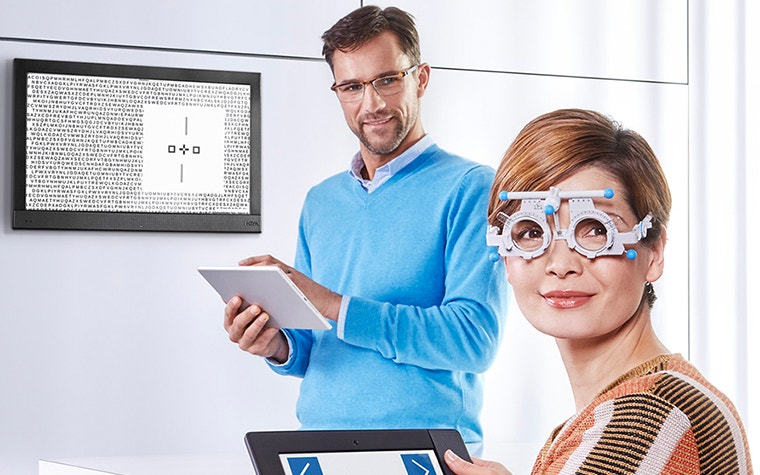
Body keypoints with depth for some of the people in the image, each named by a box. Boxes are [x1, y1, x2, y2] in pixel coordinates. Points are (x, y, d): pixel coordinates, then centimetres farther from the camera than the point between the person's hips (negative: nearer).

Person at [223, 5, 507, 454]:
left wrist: (334, 306, -16)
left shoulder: (472, 187, -2)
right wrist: (279, 347, -2)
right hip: (319, 449, 6)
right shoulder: (320, 202, 16)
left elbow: (476, 338, -13)